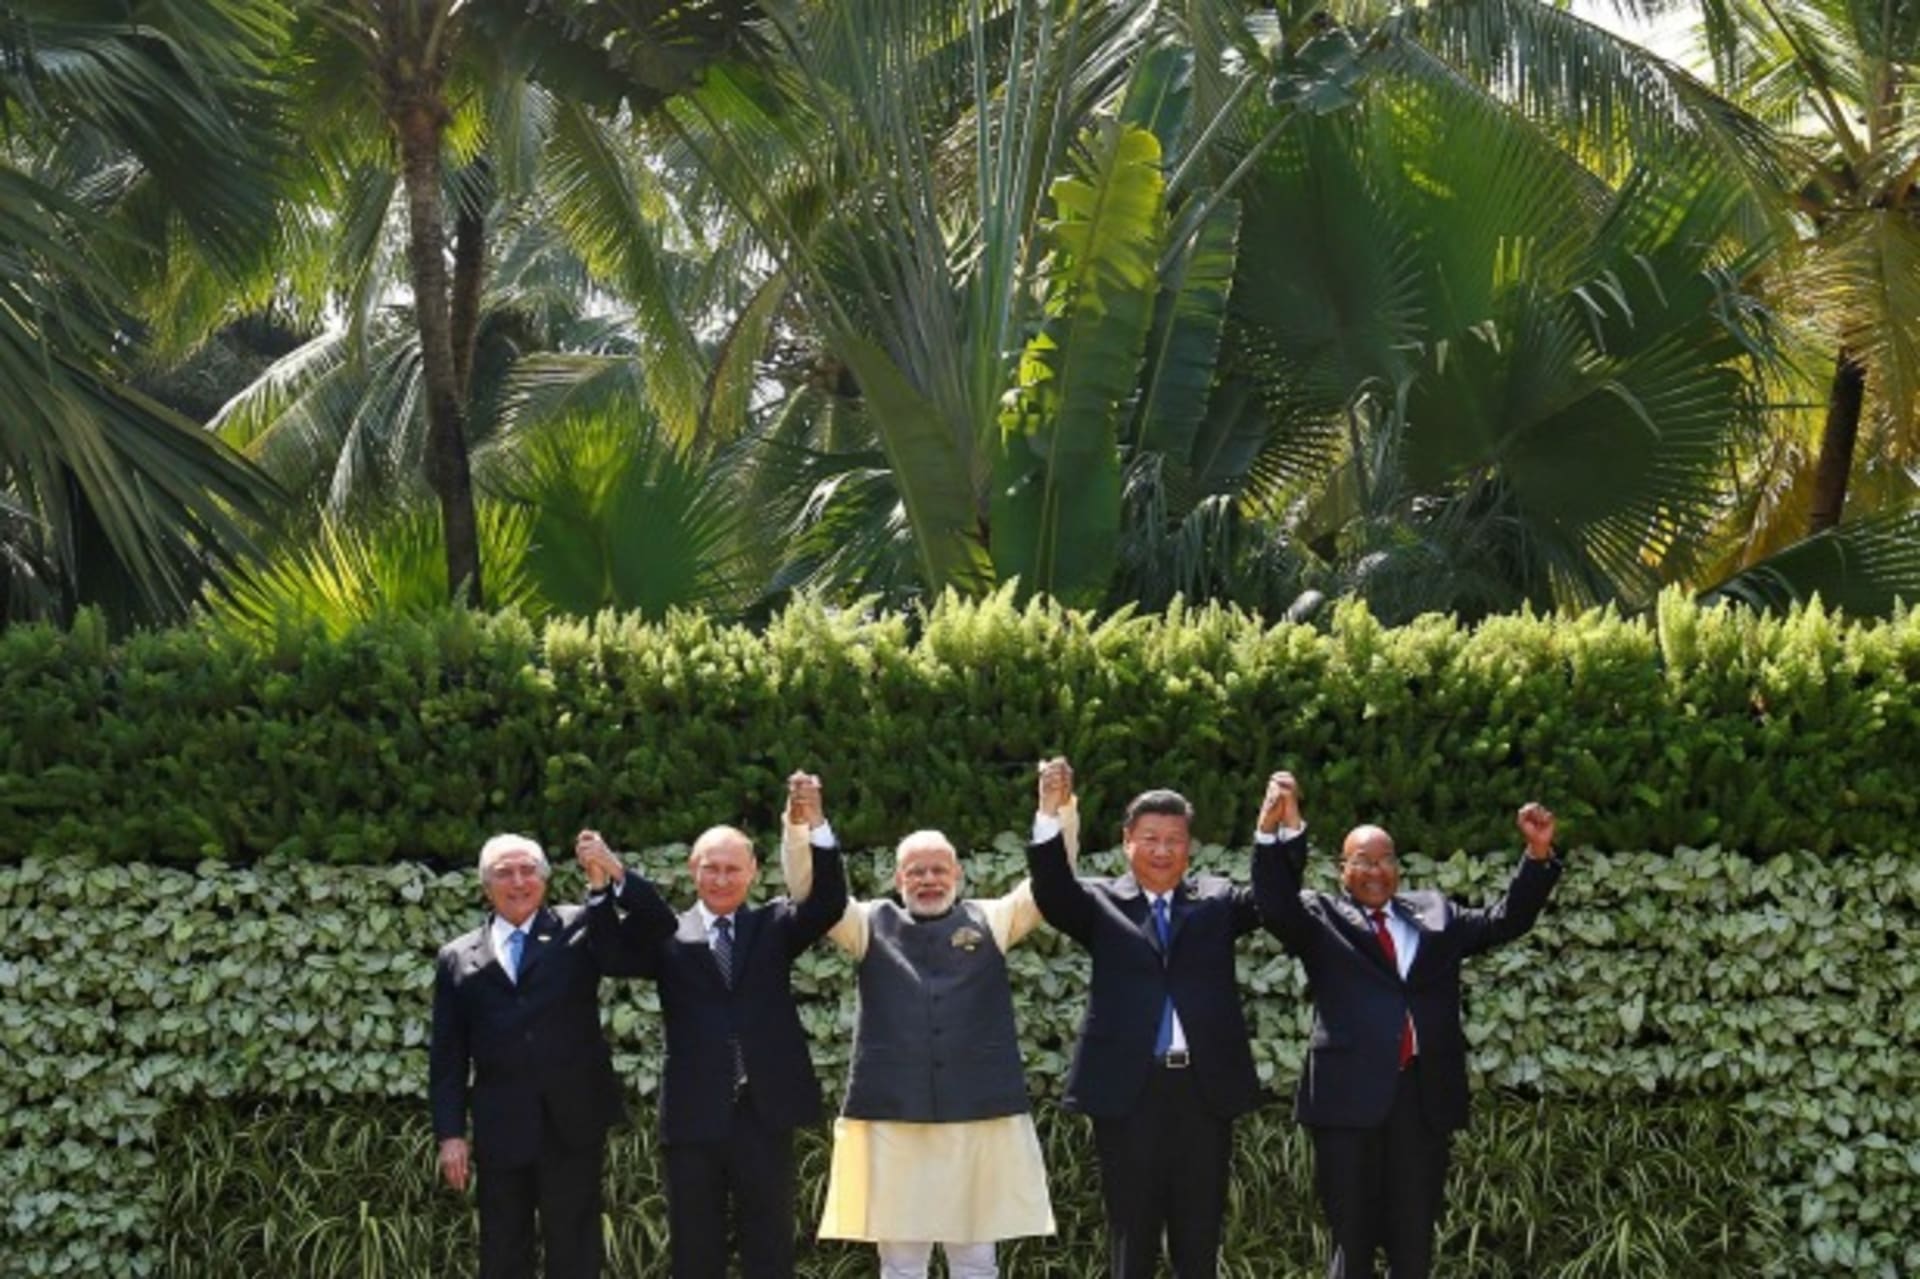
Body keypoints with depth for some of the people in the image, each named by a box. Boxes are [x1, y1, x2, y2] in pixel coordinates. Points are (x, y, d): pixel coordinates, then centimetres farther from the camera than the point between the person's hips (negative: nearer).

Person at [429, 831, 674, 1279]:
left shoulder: (580, 930, 5)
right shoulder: (458, 959, 9)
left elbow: (659, 930, -7)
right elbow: (447, 1057, 8)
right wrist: (450, 1134, 0)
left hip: (573, 1124, -1)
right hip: (500, 1130, 1)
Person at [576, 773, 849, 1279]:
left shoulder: (774, 926, 9)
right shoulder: (669, 936, 4)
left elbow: (829, 903, -8)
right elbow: (643, 918, -17)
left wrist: (814, 826, -25)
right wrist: (614, 874, -38)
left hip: (764, 1114, 1)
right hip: (694, 1117, 0)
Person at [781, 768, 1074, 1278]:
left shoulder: (990, 921, 11)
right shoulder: (872, 925, 10)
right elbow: (811, 891, 1)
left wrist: (1056, 812, -14)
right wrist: (803, 824, -16)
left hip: (980, 1115, 0)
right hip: (892, 1116, 0)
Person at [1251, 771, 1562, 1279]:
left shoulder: (1434, 913, 16)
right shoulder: (1322, 917, 5)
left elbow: (1506, 920, 11)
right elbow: (1277, 906, -12)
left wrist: (1538, 856, -4)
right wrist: (1273, 832, -28)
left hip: (1425, 1096, 3)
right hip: (1351, 1093, -3)